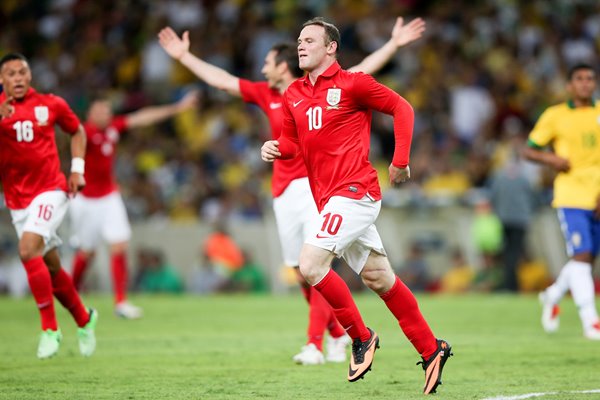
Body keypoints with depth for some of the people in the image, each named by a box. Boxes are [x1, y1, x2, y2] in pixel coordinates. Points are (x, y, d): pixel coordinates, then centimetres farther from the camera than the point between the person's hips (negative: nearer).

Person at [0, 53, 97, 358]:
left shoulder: (51, 105, 0)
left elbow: (77, 131, 18)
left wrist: (77, 170, 7)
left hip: (50, 190, -3)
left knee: (28, 250, -24)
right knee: (50, 267, 10)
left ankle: (50, 328, -16)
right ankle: (84, 319, 33)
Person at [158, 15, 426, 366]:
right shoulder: (266, 94, 12)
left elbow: (363, 71, -4)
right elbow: (221, 79, 18)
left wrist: (394, 43, -11)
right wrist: (184, 55, 22)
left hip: (317, 186, -5)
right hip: (284, 192, 5)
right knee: (302, 273, 5)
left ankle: (315, 345, -15)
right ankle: (338, 334, 20)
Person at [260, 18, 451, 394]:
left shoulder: (352, 84, -7)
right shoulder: (293, 94, 12)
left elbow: (402, 108, -3)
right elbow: (292, 141, 21)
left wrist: (400, 161, -8)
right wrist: (275, 148, -2)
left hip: (354, 192, -7)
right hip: (330, 199, 7)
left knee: (310, 264, -18)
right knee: (380, 279, 12)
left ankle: (361, 337, -2)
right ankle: (431, 350, 22)